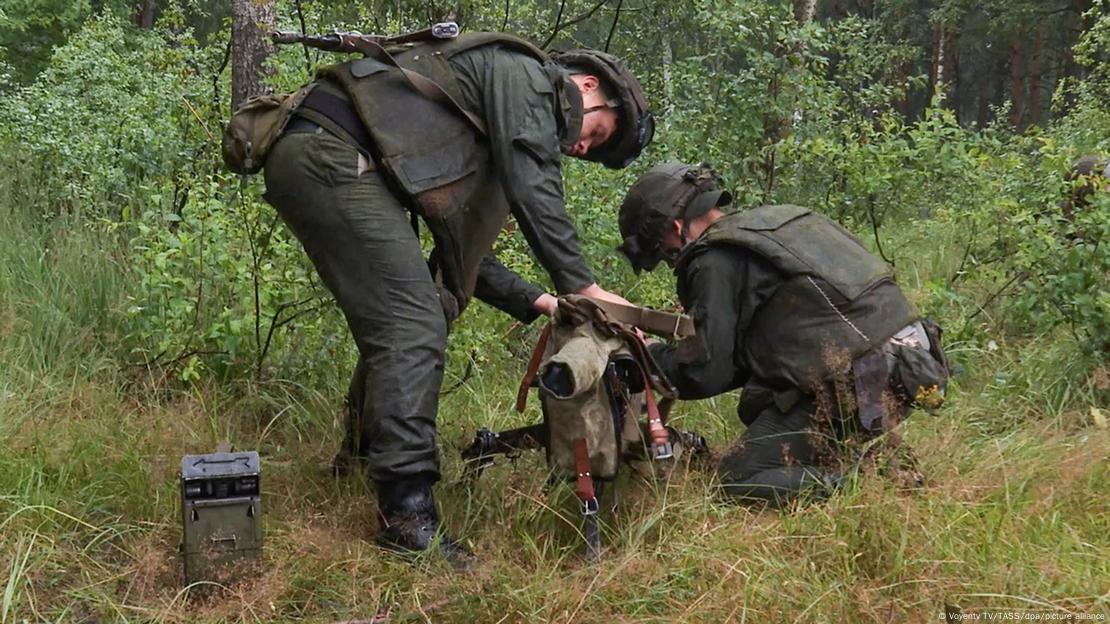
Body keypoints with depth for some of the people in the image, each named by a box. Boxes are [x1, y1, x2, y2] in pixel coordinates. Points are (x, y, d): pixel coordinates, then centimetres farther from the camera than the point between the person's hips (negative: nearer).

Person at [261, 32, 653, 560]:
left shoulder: (488, 136, 29)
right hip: (331, 155, -10)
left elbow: (460, 249, 26)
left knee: (392, 322, 21)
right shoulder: (525, 74, 2)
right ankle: (406, 512, -14)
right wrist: (584, 287, -9)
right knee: (414, 326, -13)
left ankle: (364, 455, 37)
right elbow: (534, 193, -12)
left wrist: (533, 302, 16)